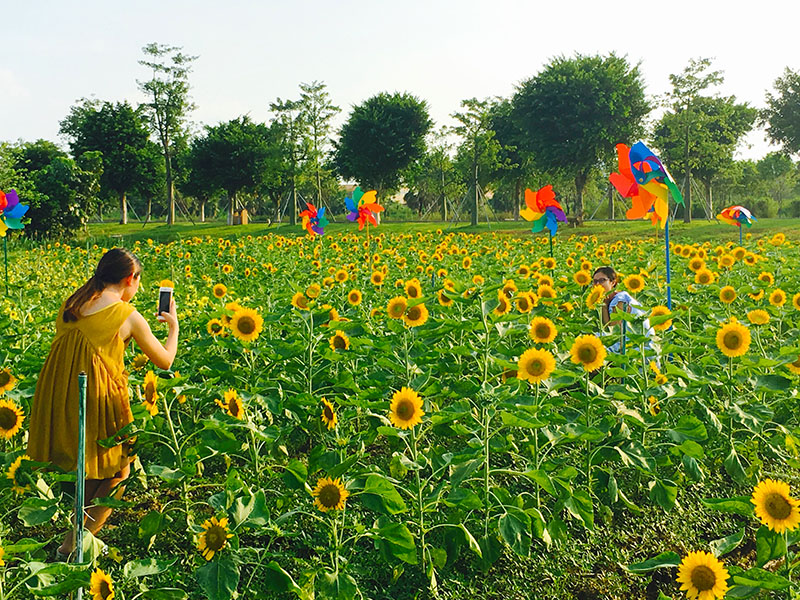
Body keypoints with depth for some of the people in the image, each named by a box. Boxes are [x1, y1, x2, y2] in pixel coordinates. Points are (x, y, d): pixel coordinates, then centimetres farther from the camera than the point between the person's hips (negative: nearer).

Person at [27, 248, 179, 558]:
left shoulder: (70, 305, 9)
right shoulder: (128, 316, -8)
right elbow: (165, 361, 2)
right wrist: (174, 326, 18)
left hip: (58, 401, 7)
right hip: (98, 402, -6)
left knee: (95, 471, 25)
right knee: (116, 474, 14)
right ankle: (72, 546, 12)